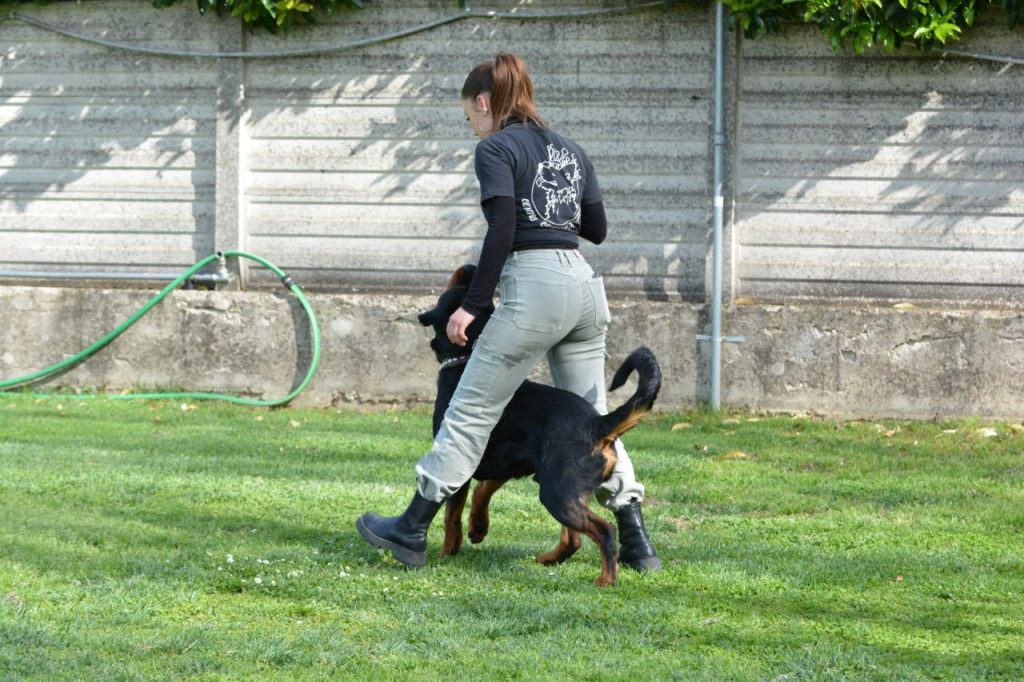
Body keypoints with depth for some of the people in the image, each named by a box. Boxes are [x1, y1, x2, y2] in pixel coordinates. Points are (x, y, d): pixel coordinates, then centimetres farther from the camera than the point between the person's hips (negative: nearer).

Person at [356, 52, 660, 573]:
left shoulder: (495, 149, -2)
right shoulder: (571, 151, 18)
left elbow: (502, 229, -13)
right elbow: (597, 229, 19)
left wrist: (471, 304, -11)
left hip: (532, 284, -7)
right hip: (585, 285, 7)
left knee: (471, 411, -1)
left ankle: (412, 532, 3)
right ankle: (636, 543, 7)